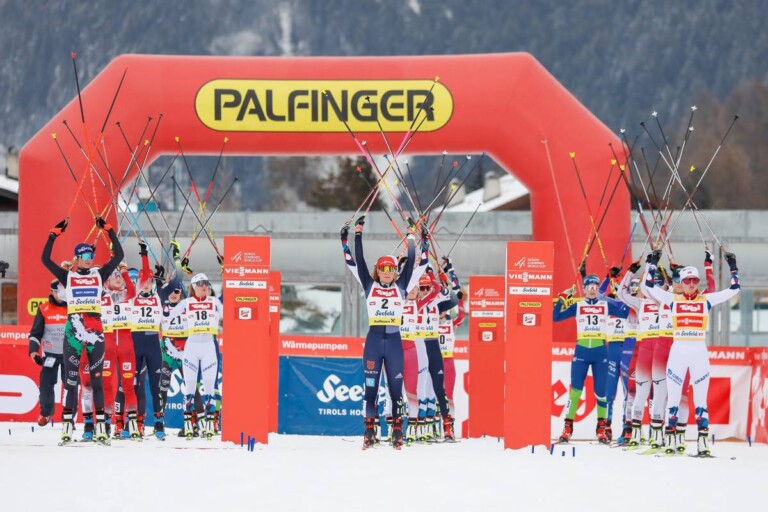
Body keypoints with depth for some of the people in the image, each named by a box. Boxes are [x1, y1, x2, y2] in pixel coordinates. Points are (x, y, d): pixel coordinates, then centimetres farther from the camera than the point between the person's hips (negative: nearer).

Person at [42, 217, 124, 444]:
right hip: (73, 330, -1)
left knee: (96, 379, 2)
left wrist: (108, 231, 2)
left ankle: (100, 426, 3)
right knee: (71, 378, -1)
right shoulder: (68, 276, 6)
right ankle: (67, 425, 0)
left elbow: (118, 255, 6)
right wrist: (54, 234, -4)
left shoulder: (99, 274, 10)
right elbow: (45, 259, -1)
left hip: (95, 331, 1)